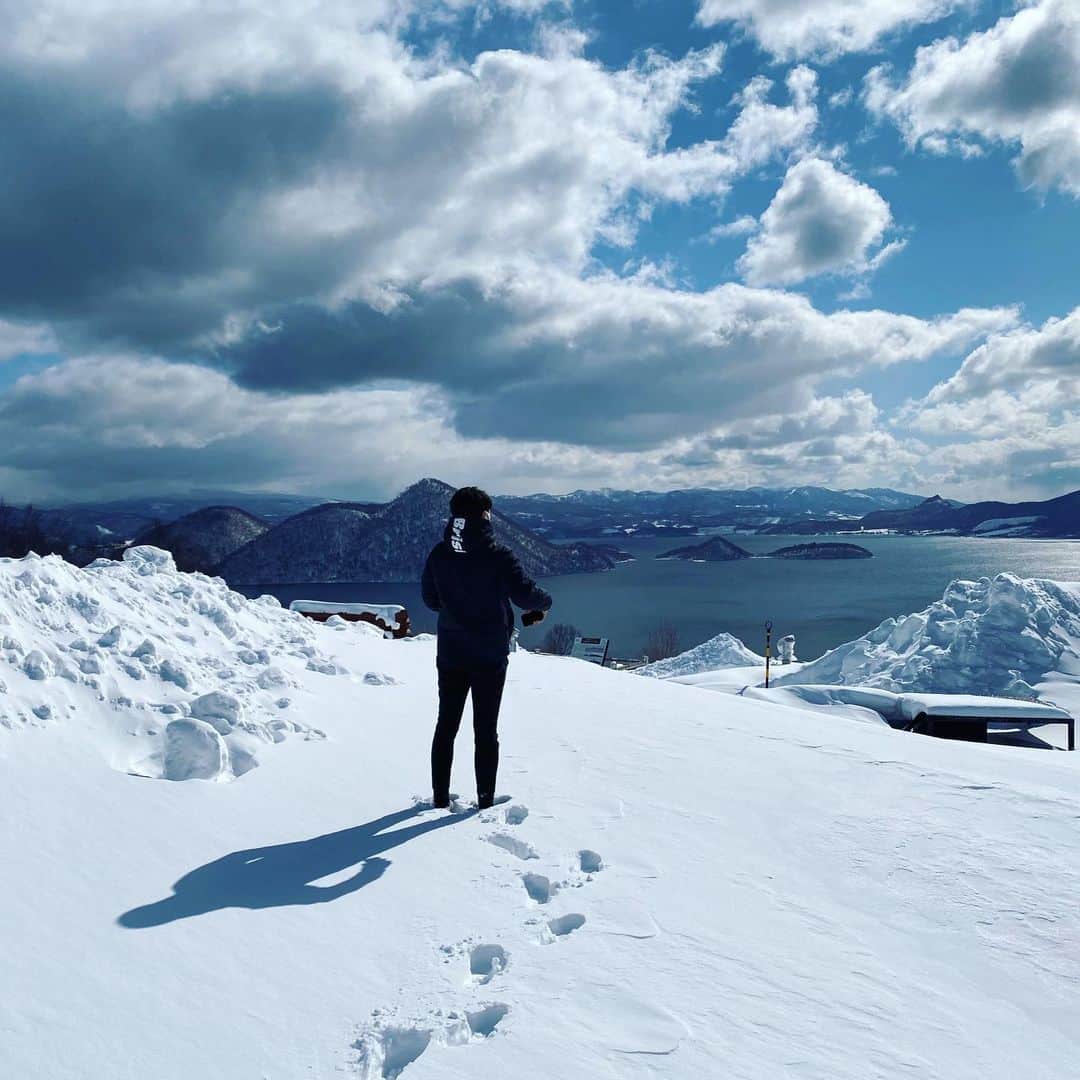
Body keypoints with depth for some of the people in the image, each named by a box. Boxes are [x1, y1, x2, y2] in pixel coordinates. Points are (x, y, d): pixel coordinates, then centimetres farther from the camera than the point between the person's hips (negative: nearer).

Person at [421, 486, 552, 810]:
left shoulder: (438, 555, -3)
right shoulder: (497, 555, -16)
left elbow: (430, 599, 8)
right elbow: (525, 595, -17)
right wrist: (544, 603, 5)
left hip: (450, 655, 3)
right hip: (490, 658, -3)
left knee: (446, 726, 15)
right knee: (486, 730, 7)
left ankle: (440, 797, 21)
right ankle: (485, 801, 13)